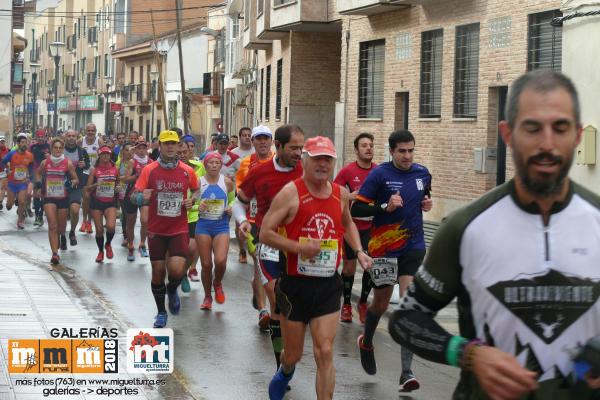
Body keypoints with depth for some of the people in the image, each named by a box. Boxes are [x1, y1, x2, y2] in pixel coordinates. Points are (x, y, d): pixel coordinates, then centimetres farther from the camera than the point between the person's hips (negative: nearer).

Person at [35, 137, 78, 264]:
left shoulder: (68, 163, -4)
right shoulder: (45, 162, 1)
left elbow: (76, 180, 1)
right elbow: (38, 173, 22)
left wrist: (72, 183, -20)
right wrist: (38, 185, 10)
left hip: (63, 198, 0)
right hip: (49, 198, 0)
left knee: (61, 227, 12)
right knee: (52, 226, -14)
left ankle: (60, 238, 48)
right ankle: (55, 253, -17)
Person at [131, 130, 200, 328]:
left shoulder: (187, 171, 0)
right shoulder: (149, 170, -4)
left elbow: (196, 190, 18)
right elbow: (134, 196, -4)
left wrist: (192, 200, -4)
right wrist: (142, 197, -27)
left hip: (179, 230, 0)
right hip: (156, 230, 0)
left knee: (177, 269, -15)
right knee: (158, 271, 6)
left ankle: (172, 290, 22)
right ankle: (161, 312, 25)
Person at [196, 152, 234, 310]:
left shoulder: (227, 182, 1)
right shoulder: (199, 182, -1)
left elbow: (232, 202, 15)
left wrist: (230, 210, -6)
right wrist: (197, 206, -15)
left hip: (221, 226, 0)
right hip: (203, 225, 0)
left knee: (220, 261, -18)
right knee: (206, 265, 2)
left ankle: (217, 283, 15)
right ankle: (207, 297, 23)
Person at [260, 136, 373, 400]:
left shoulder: (341, 194, 5)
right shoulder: (291, 193, -11)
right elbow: (265, 234, -13)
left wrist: (358, 251, 10)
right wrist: (300, 247, -23)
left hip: (328, 286, 2)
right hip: (295, 284, -2)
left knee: (325, 352, -7)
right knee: (293, 354, 13)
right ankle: (285, 373, 49)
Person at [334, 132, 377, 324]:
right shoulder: (347, 171, -9)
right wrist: (350, 196, -21)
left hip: (371, 227, 2)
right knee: (349, 267, 5)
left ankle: (363, 303, 20)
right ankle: (346, 304, 23)